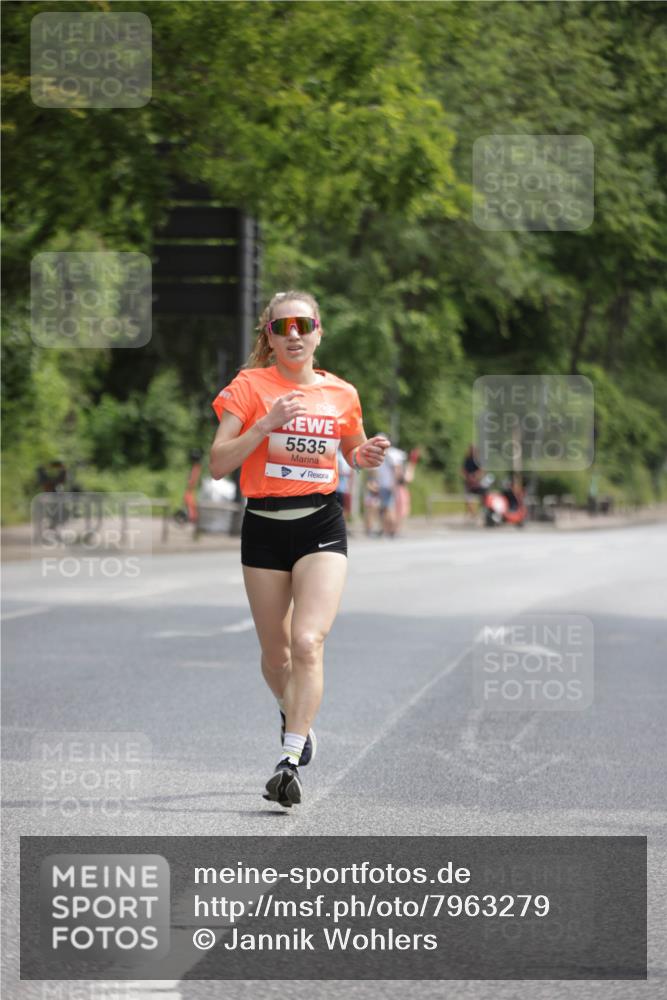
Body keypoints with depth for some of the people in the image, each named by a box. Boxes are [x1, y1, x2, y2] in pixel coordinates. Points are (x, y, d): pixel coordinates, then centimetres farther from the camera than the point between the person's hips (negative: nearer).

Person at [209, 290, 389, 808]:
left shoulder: (341, 394, 6)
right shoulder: (250, 387, -2)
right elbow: (218, 463, -10)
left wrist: (367, 456, 1)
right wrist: (267, 424, -21)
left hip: (322, 526, 0)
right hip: (264, 526, 0)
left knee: (308, 642, -18)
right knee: (276, 650, 11)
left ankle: (291, 761, -20)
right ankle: (293, 715, 44)